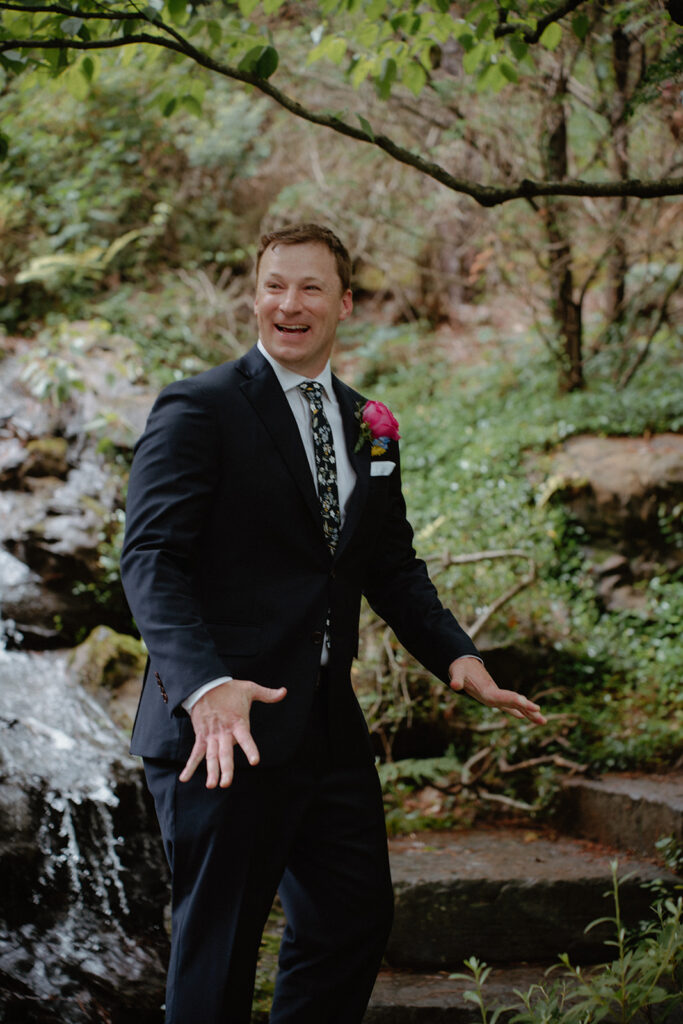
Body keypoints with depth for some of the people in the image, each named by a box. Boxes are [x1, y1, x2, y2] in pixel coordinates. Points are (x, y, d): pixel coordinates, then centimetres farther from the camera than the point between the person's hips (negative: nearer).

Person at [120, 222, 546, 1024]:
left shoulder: (365, 426, 14)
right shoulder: (199, 410, -8)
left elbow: (392, 565, 20)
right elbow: (151, 558, -18)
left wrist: (455, 656, 3)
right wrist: (205, 685, -33)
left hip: (329, 724, 7)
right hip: (227, 727, -7)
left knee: (357, 914, 14)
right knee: (219, 940, 2)